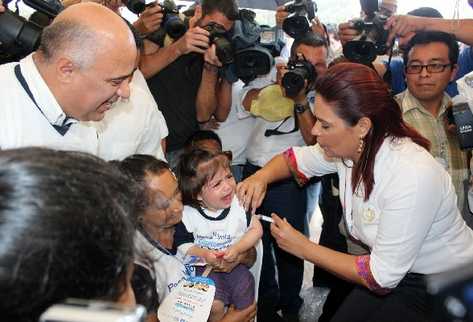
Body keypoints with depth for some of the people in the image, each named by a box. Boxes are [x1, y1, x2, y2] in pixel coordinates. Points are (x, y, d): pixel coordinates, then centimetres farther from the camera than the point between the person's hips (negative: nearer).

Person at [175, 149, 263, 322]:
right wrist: (203, 254, -24)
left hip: (236, 262, 1)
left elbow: (256, 229, -7)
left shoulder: (240, 202, -14)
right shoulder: (188, 214, -17)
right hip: (205, 265, -1)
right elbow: (184, 244, -7)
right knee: (214, 306, -17)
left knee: (245, 305, -5)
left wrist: (237, 248, -20)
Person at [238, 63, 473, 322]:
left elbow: (382, 276, -26)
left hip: (443, 284, -6)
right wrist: (262, 176, -14)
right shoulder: (347, 145, -13)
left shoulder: (413, 176, -33)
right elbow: (295, 158, 7)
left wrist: (303, 248, -20)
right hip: (394, 269, 6)